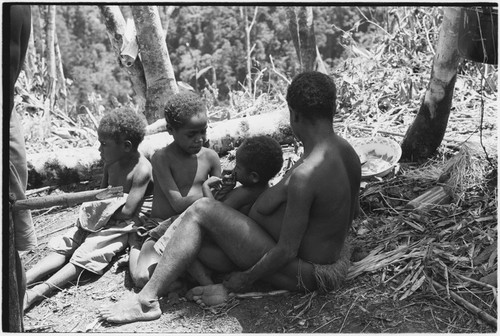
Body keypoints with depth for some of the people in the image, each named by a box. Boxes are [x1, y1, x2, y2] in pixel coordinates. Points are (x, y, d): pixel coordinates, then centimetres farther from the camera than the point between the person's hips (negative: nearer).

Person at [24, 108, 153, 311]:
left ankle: (36, 293, -27)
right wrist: (95, 206, -4)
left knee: (83, 257, -21)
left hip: (121, 225, -8)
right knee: (62, 247, -5)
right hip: (100, 219, 8)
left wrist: (100, 212, -10)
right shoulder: (111, 162, 5)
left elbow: (128, 210, -22)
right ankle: (22, 281, -11)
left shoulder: (142, 170, -19)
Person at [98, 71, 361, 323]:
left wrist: (236, 284, -11)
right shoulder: (348, 153, -2)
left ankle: (147, 299, -5)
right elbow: (352, 212, 13)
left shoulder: (305, 174, -29)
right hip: (339, 259, 9)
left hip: (308, 274, -9)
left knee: (202, 210, -11)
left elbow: (286, 251, -24)